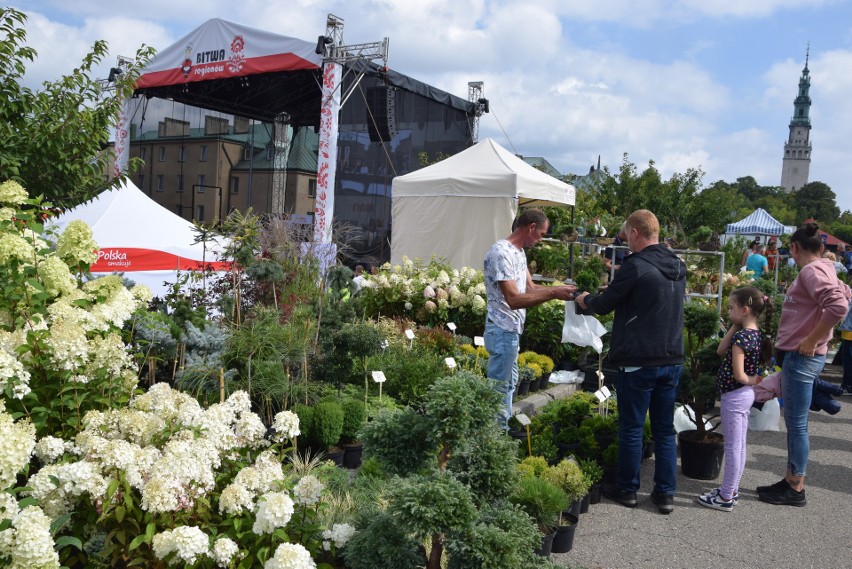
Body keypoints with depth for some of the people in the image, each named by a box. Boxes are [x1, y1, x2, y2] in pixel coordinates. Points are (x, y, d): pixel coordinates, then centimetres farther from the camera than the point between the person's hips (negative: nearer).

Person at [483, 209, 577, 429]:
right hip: (503, 331, -11)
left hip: (512, 330, 11)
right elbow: (514, 300, -26)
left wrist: (559, 290, -1)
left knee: (509, 383, 21)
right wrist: (553, 293, -26)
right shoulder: (502, 253, -21)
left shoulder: (519, 252, 12)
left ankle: (502, 431, 34)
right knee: (500, 387, -2)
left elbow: (530, 288, 13)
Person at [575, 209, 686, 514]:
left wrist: (585, 299, 14)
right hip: (672, 360, 7)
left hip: (638, 361, -7)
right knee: (665, 429, 14)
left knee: (631, 428, 7)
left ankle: (627, 489, 19)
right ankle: (665, 493, 19)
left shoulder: (635, 266, -16)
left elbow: (604, 305, -8)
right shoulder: (678, 266, 8)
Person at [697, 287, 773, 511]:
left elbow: (738, 375, -23)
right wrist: (734, 326, 2)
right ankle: (732, 490, 27)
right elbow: (721, 351, 9)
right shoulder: (756, 334, 5)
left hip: (734, 396, -9)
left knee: (732, 447, -1)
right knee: (739, 446, 16)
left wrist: (752, 381, -4)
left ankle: (726, 498, 8)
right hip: (745, 395, 10)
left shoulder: (741, 337, -22)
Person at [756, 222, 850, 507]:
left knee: (797, 424, -1)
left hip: (801, 358, -10)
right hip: (797, 356, 10)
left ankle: (796, 489, 9)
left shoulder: (812, 271, -16)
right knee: (794, 422, 15)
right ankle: (790, 481, 25)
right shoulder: (822, 269, 13)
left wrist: (811, 340, -21)